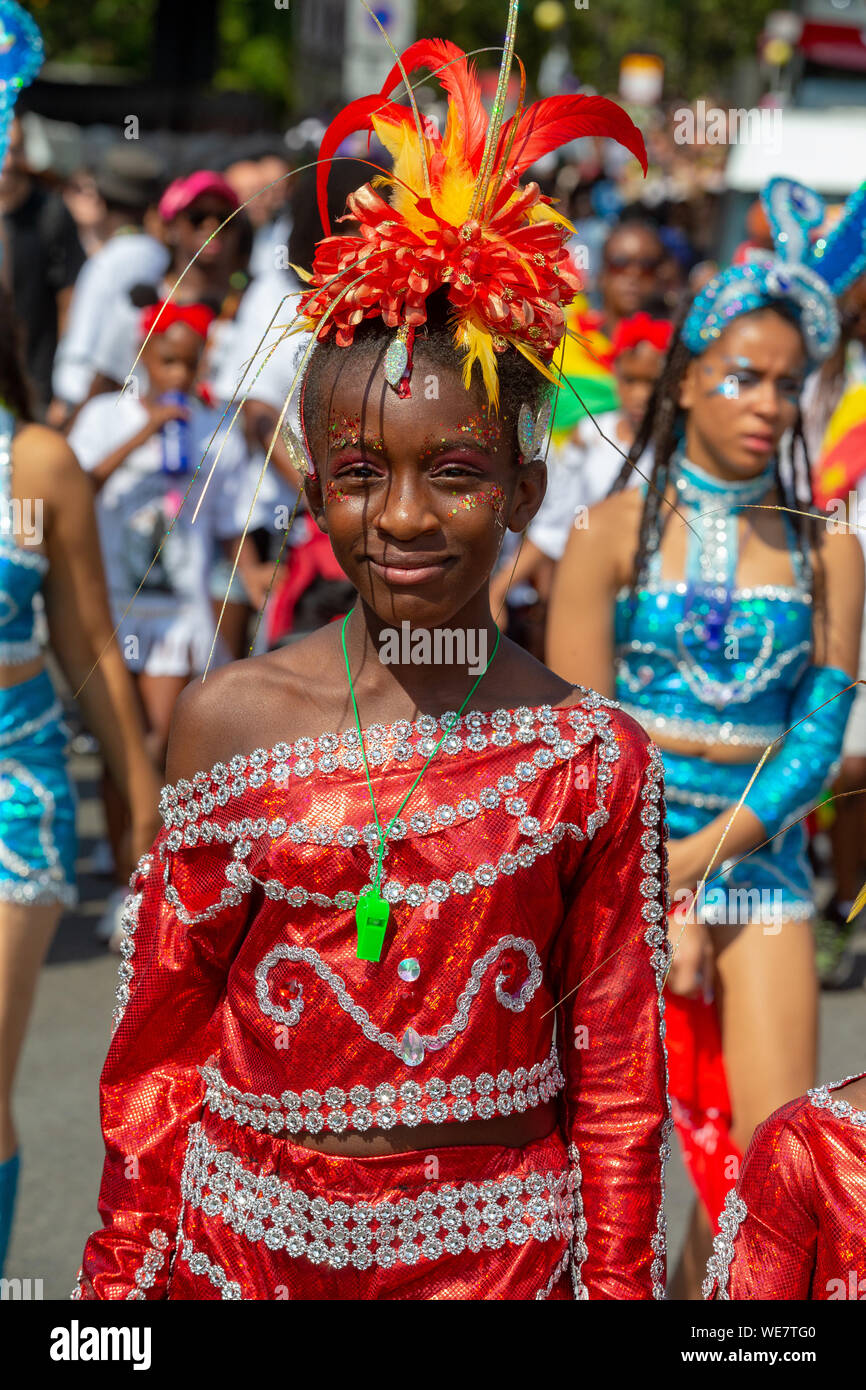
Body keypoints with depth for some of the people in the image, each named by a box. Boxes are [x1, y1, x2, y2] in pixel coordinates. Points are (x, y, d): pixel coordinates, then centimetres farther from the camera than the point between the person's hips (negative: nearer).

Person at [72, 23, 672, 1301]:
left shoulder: (595, 756, -7)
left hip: (499, 1242, 0)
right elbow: (160, 1038, 2)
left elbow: (618, 1082, 0)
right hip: (247, 1230, 1)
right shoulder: (227, 723, -5)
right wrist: (123, 1271, 5)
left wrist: (618, 1284, 1)